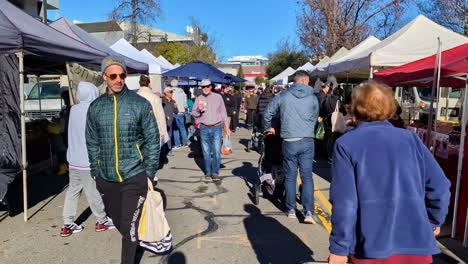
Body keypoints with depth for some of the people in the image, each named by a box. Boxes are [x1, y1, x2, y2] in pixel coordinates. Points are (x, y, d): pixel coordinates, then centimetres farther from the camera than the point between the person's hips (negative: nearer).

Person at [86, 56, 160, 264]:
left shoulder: (141, 104, -6)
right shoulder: (95, 107, 3)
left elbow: (152, 140, -3)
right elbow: (92, 142, 11)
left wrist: (150, 173, -5)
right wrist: (96, 171, 8)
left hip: (134, 177, -4)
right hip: (106, 179, 4)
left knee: (129, 226, 0)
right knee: (118, 222, 20)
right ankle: (133, 242, 48)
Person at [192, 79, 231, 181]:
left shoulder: (218, 97, 5)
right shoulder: (199, 99, 6)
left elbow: (223, 112, 9)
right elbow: (194, 114, 4)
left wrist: (227, 127, 7)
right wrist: (198, 109, -18)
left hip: (216, 127, -1)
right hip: (204, 128, 1)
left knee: (216, 151, -5)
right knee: (206, 151, 7)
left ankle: (215, 172, 4)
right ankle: (208, 171, 19)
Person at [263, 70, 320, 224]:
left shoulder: (282, 96, 1)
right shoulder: (313, 98, 4)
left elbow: (267, 113, 5)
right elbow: (315, 118, 15)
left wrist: (268, 128, 22)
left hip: (289, 142, 0)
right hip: (307, 142, 1)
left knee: (290, 177, 11)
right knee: (307, 176, 4)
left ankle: (291, 210, 20)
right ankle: (309, 212, -3)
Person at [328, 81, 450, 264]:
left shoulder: (346, 144, -6)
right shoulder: (410, 138, 3)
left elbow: (344, 202, -12)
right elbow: (439, 187, 0)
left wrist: (339, 249, -4)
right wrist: (434, 221, 18)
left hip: (371, 248, -2)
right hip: (416, 243, 3)